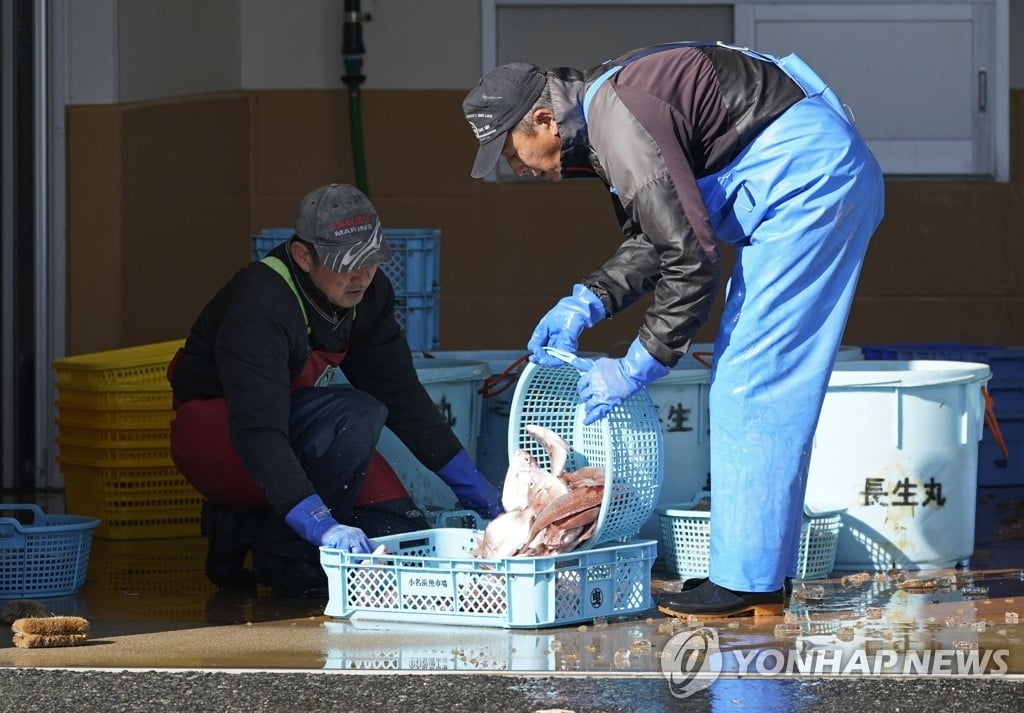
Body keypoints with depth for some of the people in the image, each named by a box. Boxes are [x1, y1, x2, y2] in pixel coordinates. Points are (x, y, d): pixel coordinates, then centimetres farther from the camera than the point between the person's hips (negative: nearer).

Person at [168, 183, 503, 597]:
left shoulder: (367, 294, -7)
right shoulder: (259, 306, -30)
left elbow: (402, 395, 2)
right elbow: (258, 431, -40)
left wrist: (473, 487, -2)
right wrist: (320, 524, -51)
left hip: (290, 429, 8)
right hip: (216, 435, -8)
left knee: (402, 529, -7)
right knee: (357, 416, -32)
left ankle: (245, 523, 7)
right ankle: (283, 555, -17)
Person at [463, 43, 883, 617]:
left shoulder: (620, 124, -21)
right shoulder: (601, 113, 12)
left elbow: (693, 262, -22)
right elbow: (657, 240, 19)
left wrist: (635, 369, -13)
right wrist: (584, 304, 6)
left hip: (812, 177, -11)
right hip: (826, 179, 11)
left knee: (750, 383, -10)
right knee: (763, 385, 12)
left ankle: (748, 582, -8)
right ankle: (763, 571, 14)